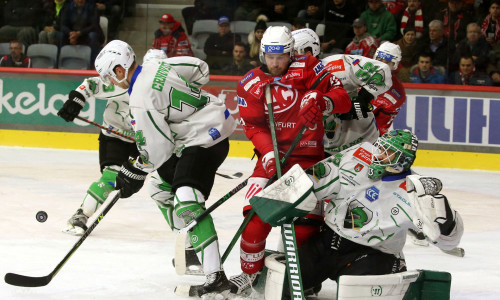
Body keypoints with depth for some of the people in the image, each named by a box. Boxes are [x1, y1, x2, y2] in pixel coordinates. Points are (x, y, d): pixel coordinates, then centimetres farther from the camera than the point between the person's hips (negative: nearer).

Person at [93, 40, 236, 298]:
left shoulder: (141, 97, -21)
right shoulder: (155, 66, 5)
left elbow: (156, 147, -18)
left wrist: (134, 173, -1)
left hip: (205, 138, -11)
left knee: (187, 203, -24)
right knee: (162, 185, 24)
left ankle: (215, 276, -33)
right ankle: (192, 248, 31)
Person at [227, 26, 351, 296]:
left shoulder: (306, 68, -6)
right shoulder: (250, 84, 2)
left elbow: (341, 98, -10)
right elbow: (253, 126, -2)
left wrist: (320, 102, -31)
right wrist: (268, 154, -19)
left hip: (307, 155, -2)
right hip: (271, 154, 2)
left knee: (305, 220, -10)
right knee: (256, 214, -8)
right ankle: (250, 272, 11)